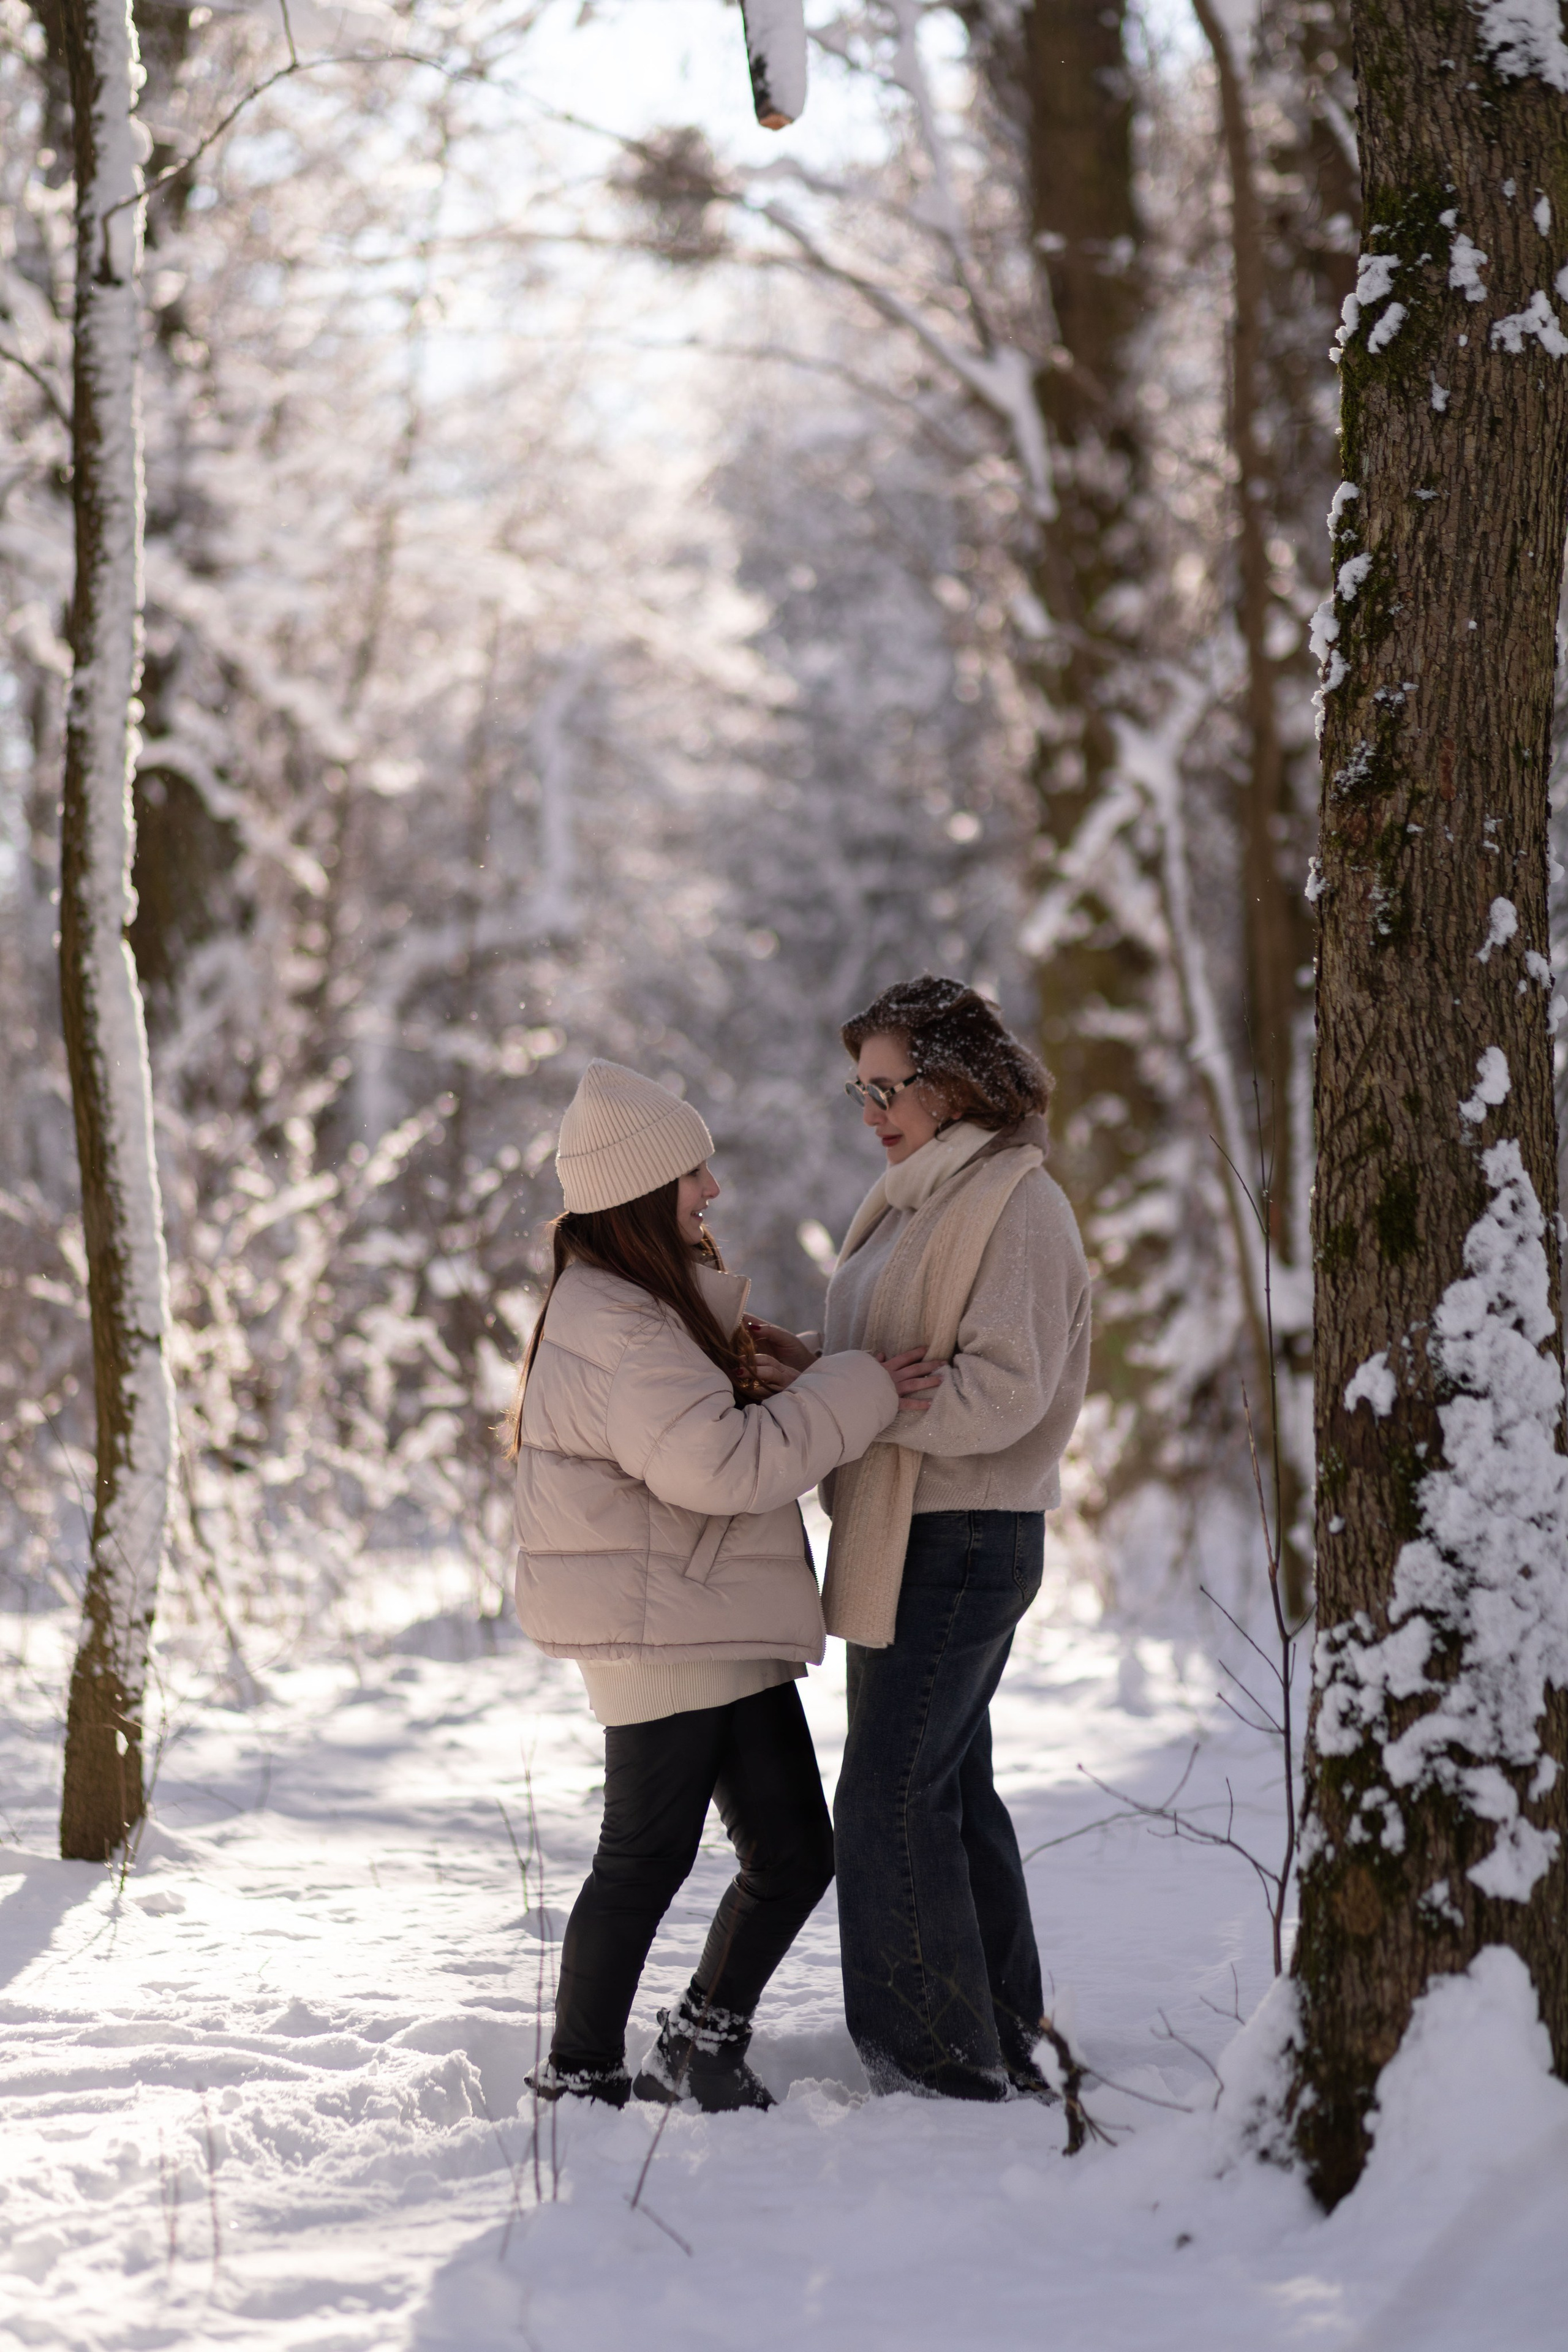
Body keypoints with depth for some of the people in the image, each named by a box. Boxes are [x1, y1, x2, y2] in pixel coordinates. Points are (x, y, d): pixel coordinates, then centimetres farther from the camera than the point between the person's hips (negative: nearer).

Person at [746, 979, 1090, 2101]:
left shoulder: (1016, 1207, -14)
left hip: (964, 1543, -10)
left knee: (890, 1799, -10)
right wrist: (809, 1361, -1)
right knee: (950, 1790, 14)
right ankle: (1007, 2040, 23)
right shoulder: (917, 1199, 16)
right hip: (908, 1536, 10)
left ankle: (944, 2061, -4)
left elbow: (998, 1394, -22)